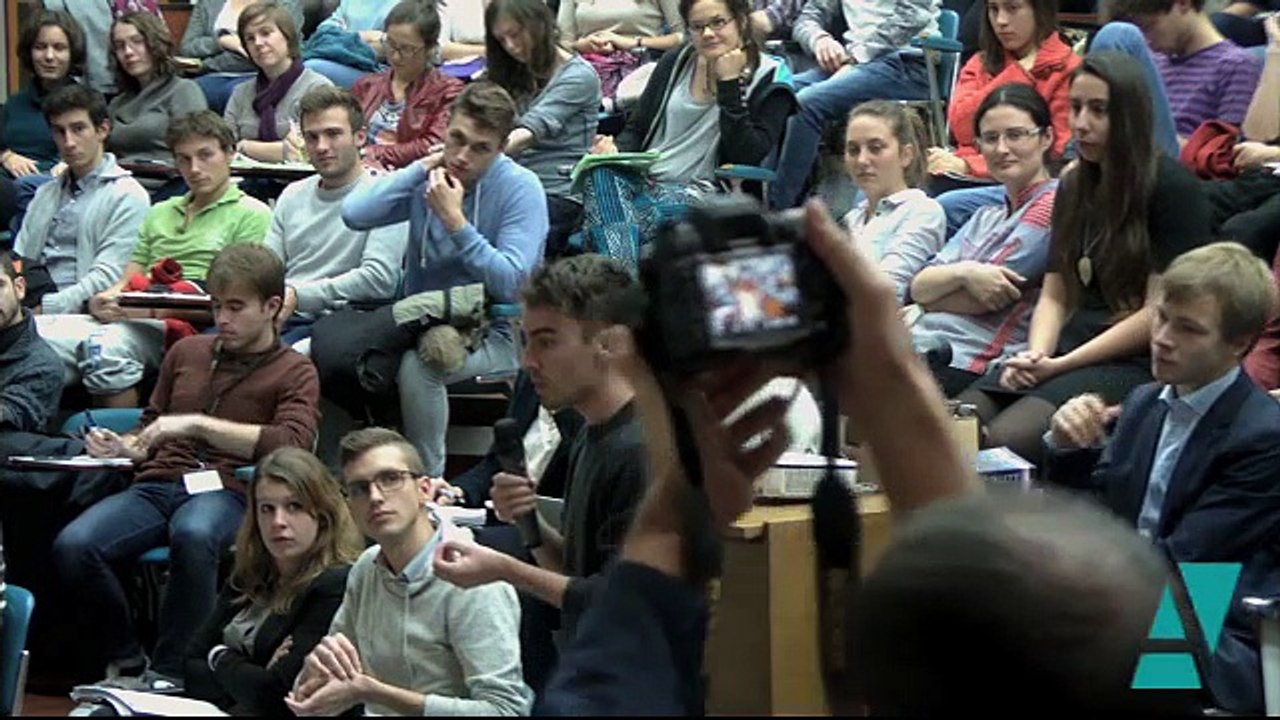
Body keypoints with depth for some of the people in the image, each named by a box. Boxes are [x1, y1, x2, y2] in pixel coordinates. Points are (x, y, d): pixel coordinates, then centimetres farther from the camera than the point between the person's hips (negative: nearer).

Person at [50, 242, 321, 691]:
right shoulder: (186, 353, 23)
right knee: (73, 546, -27)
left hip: (224, 491, -4)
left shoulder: (293, 372, 9)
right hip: (157, 485, 4)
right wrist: (123, 447, 9)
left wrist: (199, 425, -14)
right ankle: (126, 663, -6)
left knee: (192, 536, -42)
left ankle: (167, 673, -26)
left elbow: (292, 444, -9)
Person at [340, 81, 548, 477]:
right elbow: (355, 214, -9)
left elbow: (510, 284, -17)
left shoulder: (520, 188, -7)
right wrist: (423, 166, -6)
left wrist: (455, 222, -20)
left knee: (418, 364, -36)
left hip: (494, 334, -5)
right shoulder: (427, 178, 7)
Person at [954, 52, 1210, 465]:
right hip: (1069, 352, 7)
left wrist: (1060, 365, -12)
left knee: (1005, 439, -31)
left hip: (1137, 364, -7)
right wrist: (1036, 355, -5)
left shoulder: (1170, 187, -4)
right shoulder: (1074, 189, 19)